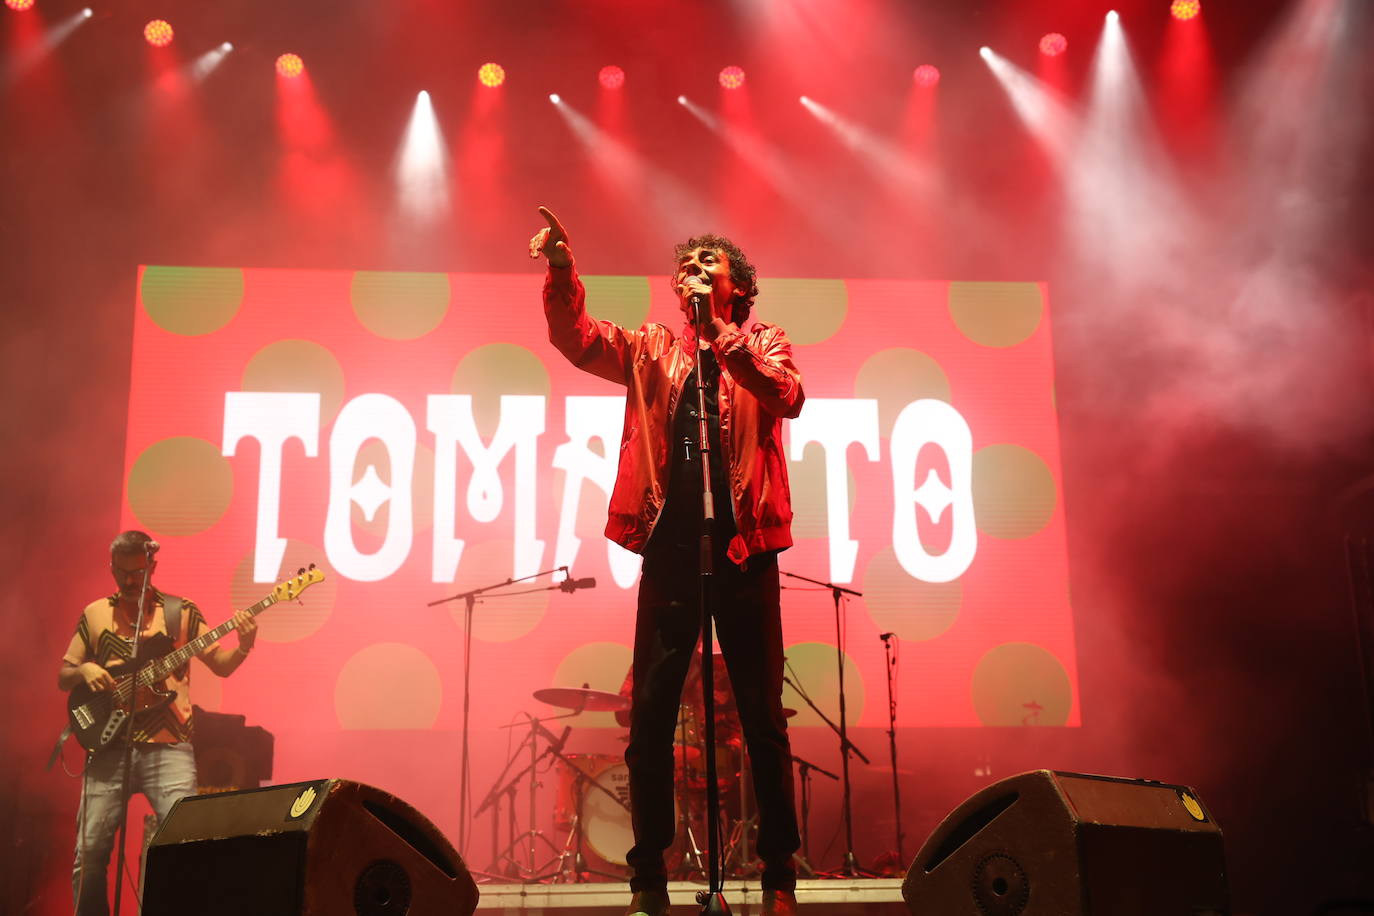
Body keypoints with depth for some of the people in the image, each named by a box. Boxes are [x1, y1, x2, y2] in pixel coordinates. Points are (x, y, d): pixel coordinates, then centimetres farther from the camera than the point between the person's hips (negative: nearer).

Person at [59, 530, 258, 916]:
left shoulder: (182, 612, 5)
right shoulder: (94, 614, 11)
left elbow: (221, 666, 6)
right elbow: (62, 677, 16)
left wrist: (243, 647, -15)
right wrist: (84, 671, -6)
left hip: (168, 747, -2)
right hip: (110, 745, 2)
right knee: (90, 851, 0)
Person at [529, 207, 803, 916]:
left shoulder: (763, 344, 10)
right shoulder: (652, 350, 14)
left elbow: (788, 397, -12)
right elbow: (577, 339, -2)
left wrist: (721, 335, -23)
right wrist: (562, 272, -19)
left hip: (743, 553, -1)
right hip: (669, 555, 2)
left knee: (763, 721, 2)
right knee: (649, 719, 0)